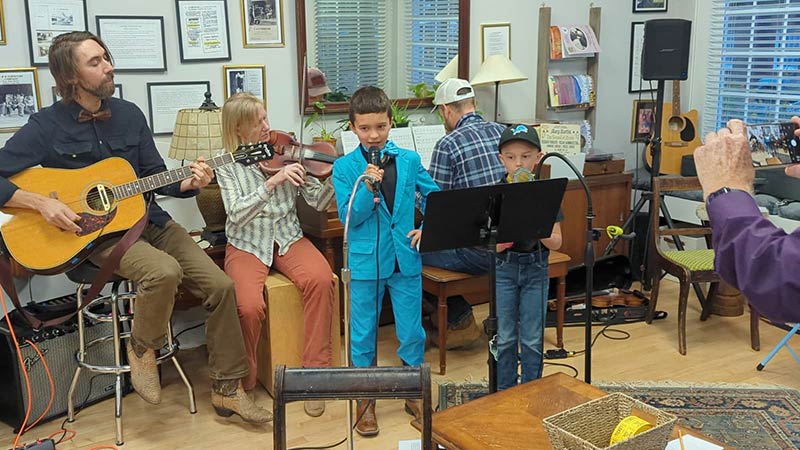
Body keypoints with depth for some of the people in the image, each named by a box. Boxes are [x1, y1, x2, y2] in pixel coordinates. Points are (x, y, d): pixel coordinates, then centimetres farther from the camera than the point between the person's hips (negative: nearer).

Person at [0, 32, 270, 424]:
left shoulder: (129, 114, 8)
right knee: (164, 271, -35)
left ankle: (226, 390, 3)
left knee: (220, 286, -10)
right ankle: (141, 350, -5)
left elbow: (156, 178, 11)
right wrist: (42, 203, -21)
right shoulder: (47, 127, -6)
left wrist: (187, 184, -9)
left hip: (148, 220, 5)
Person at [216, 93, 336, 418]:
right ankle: (242, 384, 0)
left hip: (288, 238, 2)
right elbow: (237, 214, -18)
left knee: (320, 279, -29)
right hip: (247, 245, -2)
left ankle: (315, 372, -15)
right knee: (250, 307, -28)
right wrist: (273, 181, -28)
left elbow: (318, 202, -2)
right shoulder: (227, 164, -3)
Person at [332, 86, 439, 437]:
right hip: (366, 262, -2)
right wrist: (367, 188, -24)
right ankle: (366, 401, 27)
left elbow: (434, 197, 14)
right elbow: (348, 217, -10)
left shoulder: (409, 160, 1)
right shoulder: (344, 167, -5)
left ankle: (413, 394, 31)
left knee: (412, 332, 11)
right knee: (363, 334, 10)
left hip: (405, 259, 2)